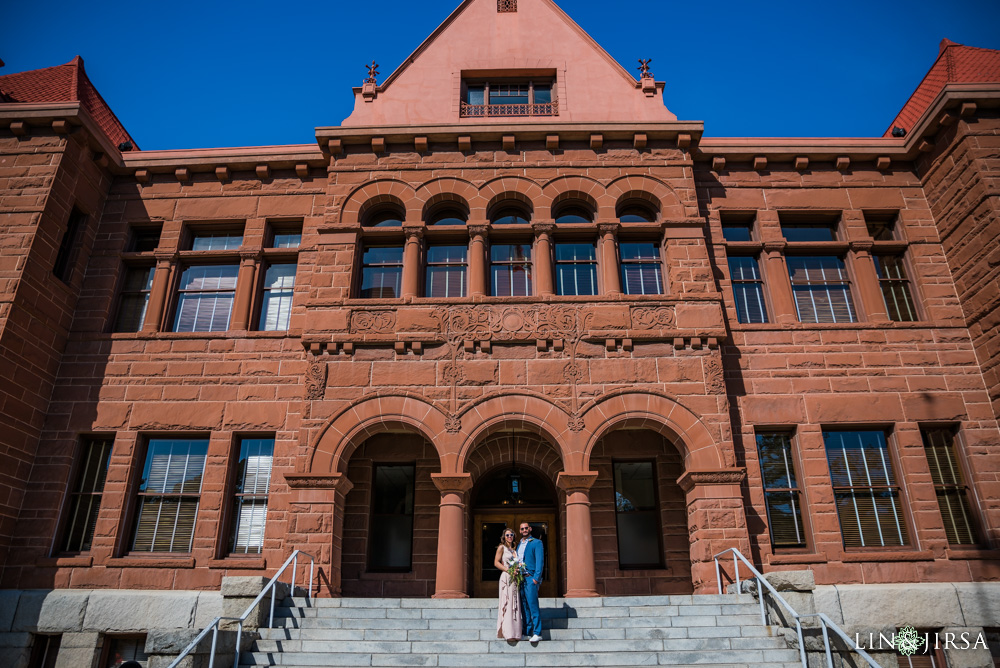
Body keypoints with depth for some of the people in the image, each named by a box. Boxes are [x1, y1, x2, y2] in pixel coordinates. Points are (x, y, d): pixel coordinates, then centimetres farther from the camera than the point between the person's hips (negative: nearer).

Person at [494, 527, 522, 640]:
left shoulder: (514, 548, 17)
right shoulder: (501, 547, -1)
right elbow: (496, 562, -6)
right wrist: (508, 570, -15)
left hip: (515, 578, 6)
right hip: (506, 577, -6)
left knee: (515, 604, 5)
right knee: (507, 603, -8)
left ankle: (514, 632, 10)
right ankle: (507, 633, -8)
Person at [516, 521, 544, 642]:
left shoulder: (536, 543, -1)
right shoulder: (519, 544, 20)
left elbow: (540, 561, -8)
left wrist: (536, 578, -16)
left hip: (530, 578, -7)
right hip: (520, 578, 7)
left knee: (533, 606, -9)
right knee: (524, 607, 8)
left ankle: (537, 633, -5)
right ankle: (527, 633, 12)